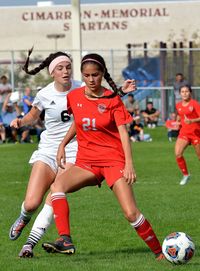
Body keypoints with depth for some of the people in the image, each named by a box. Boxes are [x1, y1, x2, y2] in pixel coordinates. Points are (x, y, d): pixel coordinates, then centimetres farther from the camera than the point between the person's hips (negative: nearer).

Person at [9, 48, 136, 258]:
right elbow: (33, 116, 16)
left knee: (55, 198, -21)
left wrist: (121, 91, -8)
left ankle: (30, 243, -11)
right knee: (31, 203, -8)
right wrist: (20, 122, -5)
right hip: (48, 149, 1)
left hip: (73, 151, -1)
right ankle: (24, 218, 30)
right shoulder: (44, 95, -3)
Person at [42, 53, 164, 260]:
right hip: (86, 161, 3)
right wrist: (63, 144, 13)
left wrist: (129, 163, -19)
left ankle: (159, 252, 1)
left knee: (131, 213, -16)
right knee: (57, 185, -27)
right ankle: (65, 241, -34)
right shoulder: (74, 97, 5)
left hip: (113, 160, -3)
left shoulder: (112, 100, -4)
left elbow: (123, 132, -9)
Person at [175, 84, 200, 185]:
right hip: (183, 132, 4)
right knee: (178, 154, -15)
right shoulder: (178, 105, 8)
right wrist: (178, 122, 9)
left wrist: (191, 121, -30)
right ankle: (185, 175, 1)